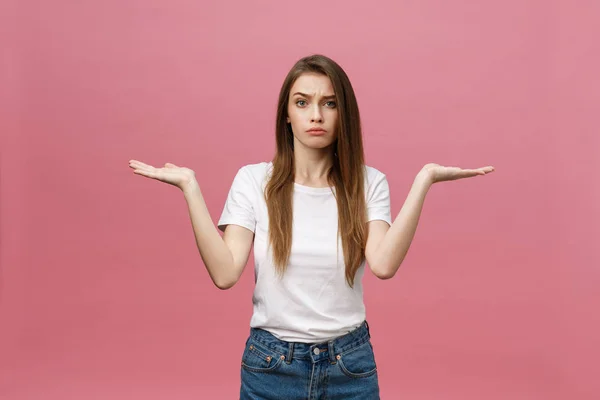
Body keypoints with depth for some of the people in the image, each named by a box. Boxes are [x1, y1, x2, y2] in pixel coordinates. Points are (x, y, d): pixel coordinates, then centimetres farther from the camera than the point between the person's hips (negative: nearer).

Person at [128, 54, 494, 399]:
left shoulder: (368, 183, -4)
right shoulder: (254, 180, -5)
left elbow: (383, 264, -20)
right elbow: (225, 273, -15)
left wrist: (423, 180, -22)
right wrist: (190, 186, -19)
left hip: (350, 364, 1)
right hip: (270, 364, 0)